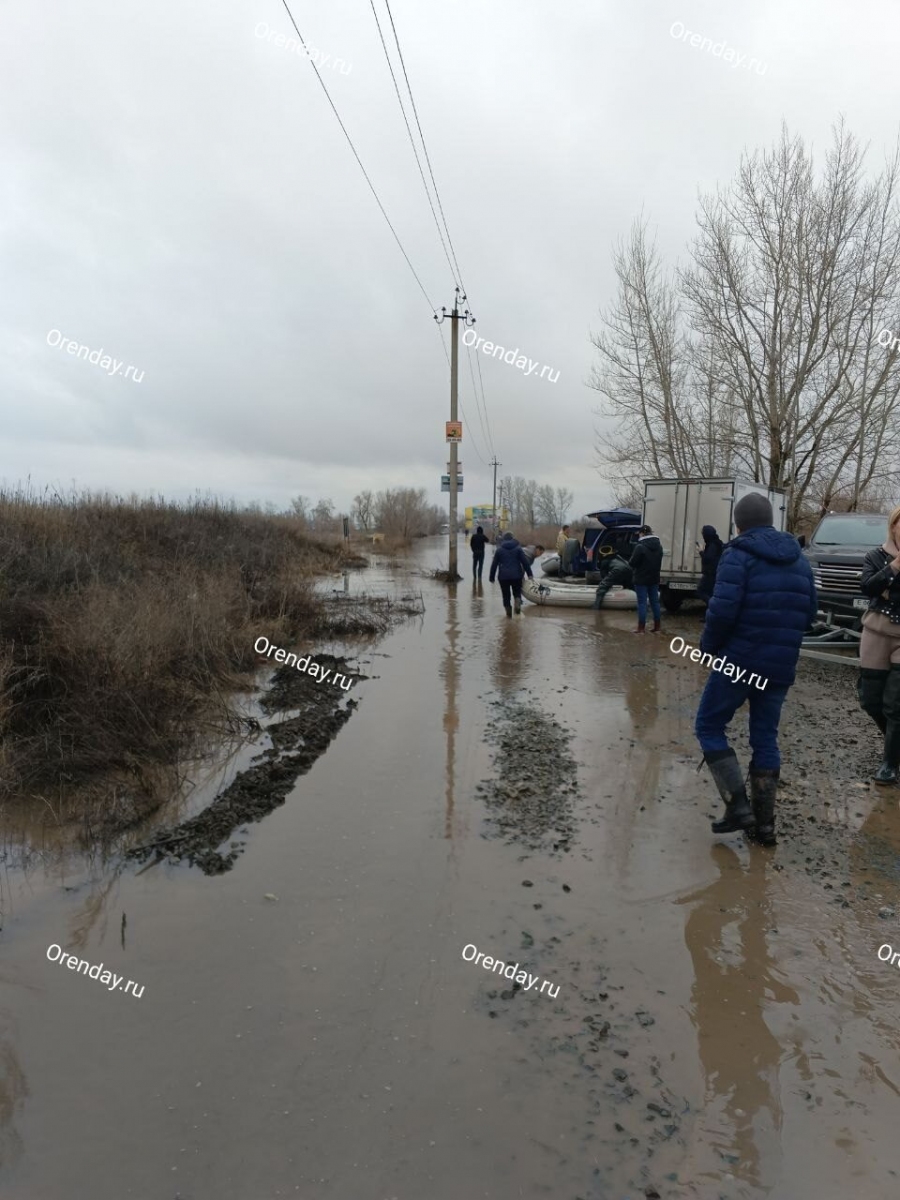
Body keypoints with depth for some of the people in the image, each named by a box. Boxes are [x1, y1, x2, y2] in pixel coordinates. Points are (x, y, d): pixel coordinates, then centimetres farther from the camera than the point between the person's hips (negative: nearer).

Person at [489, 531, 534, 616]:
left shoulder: (499, 549, 5)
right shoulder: (518, 548, 4)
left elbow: (494, 564, 6)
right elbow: (525, 562, 0)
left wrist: (492, 577, 12)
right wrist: (529, 574, 2)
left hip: (504, 576, 0)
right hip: (516, 575, 0)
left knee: (506, 595, 9)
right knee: (517, 592, 14)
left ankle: (508, 611, 6)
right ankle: (518, 600, -16)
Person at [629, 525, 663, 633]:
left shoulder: (640, 547, -19)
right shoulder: (659, 546, 7)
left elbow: (632, 563, -14)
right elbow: (659, 562, 15)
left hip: (641, 579, -7)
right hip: (654, 579, 7)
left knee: (642, 602, -1)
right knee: (655, 601, 12)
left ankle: (641, 628, 1)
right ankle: (657, 627, 18)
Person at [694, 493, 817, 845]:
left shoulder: (738, 555, -11)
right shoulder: (799, 560, 11)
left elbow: (722, 611, -20)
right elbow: (809, 613, 13)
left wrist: (708, 648, -5)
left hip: (738, 661, -6)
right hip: (780, 668, 6)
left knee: (708, 726, 9)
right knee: (765, 738, 15)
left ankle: (738, 805, 0)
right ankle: (764, 824, 18)